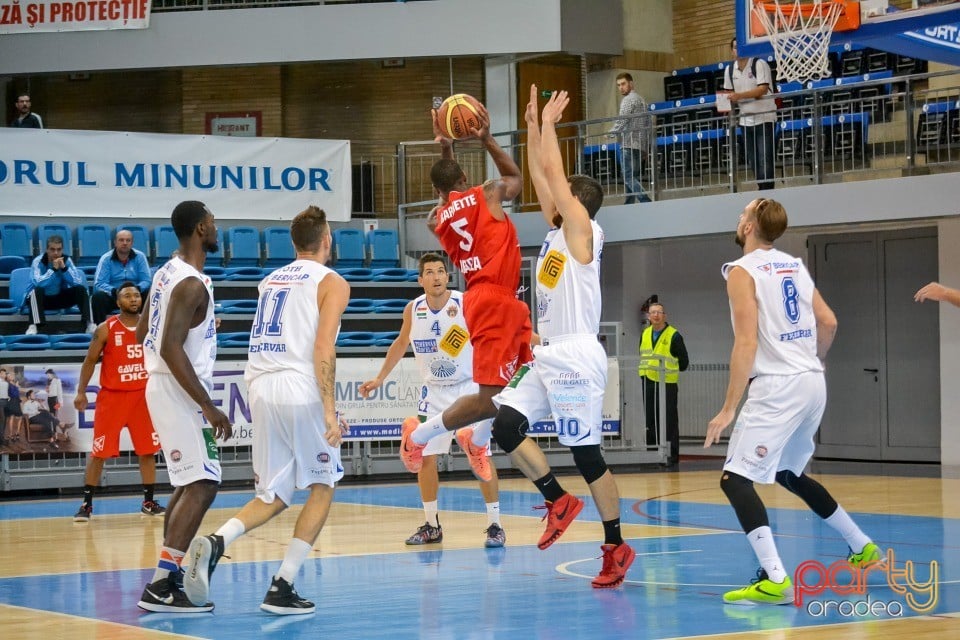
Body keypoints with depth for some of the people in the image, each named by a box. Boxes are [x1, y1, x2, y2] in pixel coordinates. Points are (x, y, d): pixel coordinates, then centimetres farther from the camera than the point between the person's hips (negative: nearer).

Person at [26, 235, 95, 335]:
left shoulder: (66, 260, -9)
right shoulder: (38, 261, -18)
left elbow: (78, 282, -20)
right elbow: (38, 283, -35)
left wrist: (64, 268, -30)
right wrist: (53, 269, -38)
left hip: (61, 298, 3)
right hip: (43, 298, -3)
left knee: (81, 289, -19)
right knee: (37, 290, -36)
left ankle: (87, 324, -27)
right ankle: (34, 326, -44)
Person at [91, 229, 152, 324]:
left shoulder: (140, 257, -2)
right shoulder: (106, 259, -6)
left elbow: (146, 281, -6)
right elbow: (99, 284, -14)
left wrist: (137, 288, -30)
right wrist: (113, 291, -35)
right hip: (112, 295, -1)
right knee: (98, 296, -32)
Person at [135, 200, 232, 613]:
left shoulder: (167, 273, 11)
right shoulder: (192, 284, -19)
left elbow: (143, 333, 20)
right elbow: (171, 348, -27)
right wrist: (208, 406, -26)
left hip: (164, 388, 10)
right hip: (181, 393, -10)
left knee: (189, 485, 18)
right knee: (202, 486, -13)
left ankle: (169, 575, 22)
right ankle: (161, 588, -18)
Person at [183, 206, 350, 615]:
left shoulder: (270, 281, 20)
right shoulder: (331, 283, 1)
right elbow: (323, 349, -12)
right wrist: (330, 410, -15)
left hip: (261, 390, 6)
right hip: (302, 393, -5)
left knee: (273, 497, 13)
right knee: (322, 487, 12)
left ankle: (215, 542, -16)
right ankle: (282, 587, 2)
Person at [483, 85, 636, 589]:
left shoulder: (582, 231, -7)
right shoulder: (556, 231, 15)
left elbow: (554, 171, -10)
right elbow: (539, 175, 18)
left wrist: (548, 122, -1)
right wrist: (533, 125, 15)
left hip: (576, 358, -8)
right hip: (546, 358, 8)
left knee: (586, 453, -4)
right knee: (505, 425, -7)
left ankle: (616, 547, 5)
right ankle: (558, 501, 5)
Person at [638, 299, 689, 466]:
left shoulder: (674, 336, -7)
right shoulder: (645, 334, 10)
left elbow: (684, 362, -3)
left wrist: (670, 371, 3)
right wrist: (648, 370, 11)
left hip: (667, 384, -6)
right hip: (648, 383, 6)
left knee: (669, 421, -3)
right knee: (651, 420, 9)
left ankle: (672, 455, 1)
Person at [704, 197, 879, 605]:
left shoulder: (743, 271, -8)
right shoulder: (794, 266, 14)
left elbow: (747, 342, -16)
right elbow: (828, 323, 14)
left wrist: (729, 408, -16)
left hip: (777, 387, -8)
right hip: (813, 384, 8)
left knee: (736, 478, -9)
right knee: (788, 473, 27)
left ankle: (775, 580, -23)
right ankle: (863, 547, 33)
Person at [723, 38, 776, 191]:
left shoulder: (759, 64, -10)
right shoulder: (730, 69, 9)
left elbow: (763, 89, -21)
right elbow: (729, 93, 19)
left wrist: (739, 95, -29)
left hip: (764, 117, -6)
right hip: (745, 119, 6)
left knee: (765, 159, -9)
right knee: (753, 161, 8)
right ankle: (762, 189, 16)